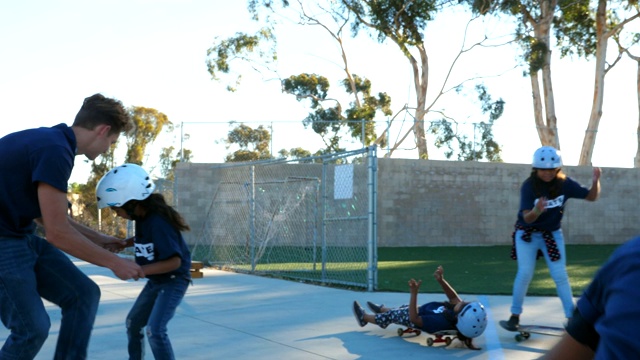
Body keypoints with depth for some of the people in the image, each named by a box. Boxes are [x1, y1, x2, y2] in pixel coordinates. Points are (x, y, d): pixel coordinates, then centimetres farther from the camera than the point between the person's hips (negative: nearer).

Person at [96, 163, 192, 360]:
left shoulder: (158, 222, -30)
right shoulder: (143, 216, -4)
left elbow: (174, 261, -33)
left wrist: (138, 270, -33)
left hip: (174, 280, -9)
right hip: (156, 280, 10)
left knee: (155, 329, -19)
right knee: (132, 322, 18)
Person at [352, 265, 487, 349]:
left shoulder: (441, 322, -49)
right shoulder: (457, 308, -33)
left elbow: (414, 319, -39)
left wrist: (414, 293, -45)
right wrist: (441, 280, -22)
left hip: (416, 318, -6)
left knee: (391, 316, 15)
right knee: (397, 310, 29)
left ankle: (364, 317, 44)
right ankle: (381, 308, 62)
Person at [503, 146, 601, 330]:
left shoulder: (565, 183, -14)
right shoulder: (529, 186, -22)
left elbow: (591, 196, -6)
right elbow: (527, 218, -29)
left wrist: (596, 181, -26)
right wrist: (537, 211, -51)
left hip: (552, 234, 2)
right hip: (527, 233, -2)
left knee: (560, 275, 0)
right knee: (525, 273, -5)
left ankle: (572, 316, 10)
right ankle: (515, 315, 8)